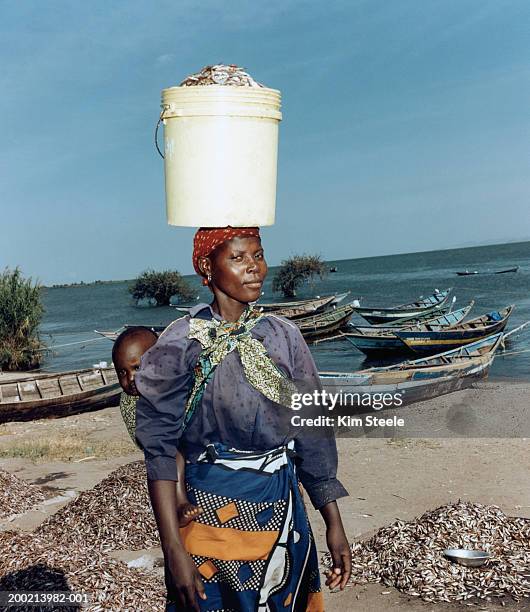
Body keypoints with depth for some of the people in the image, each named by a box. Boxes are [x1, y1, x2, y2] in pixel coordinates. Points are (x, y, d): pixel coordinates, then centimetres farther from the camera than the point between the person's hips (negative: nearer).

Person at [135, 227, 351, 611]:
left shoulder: (284, 336, -1)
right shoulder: (180, 344, -12)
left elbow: (313, 433, 2)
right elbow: (159, 449, -12)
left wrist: (334, 524, 3)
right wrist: (174, 550, -17)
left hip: (283, 509, 4)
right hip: (211, 511, -4)